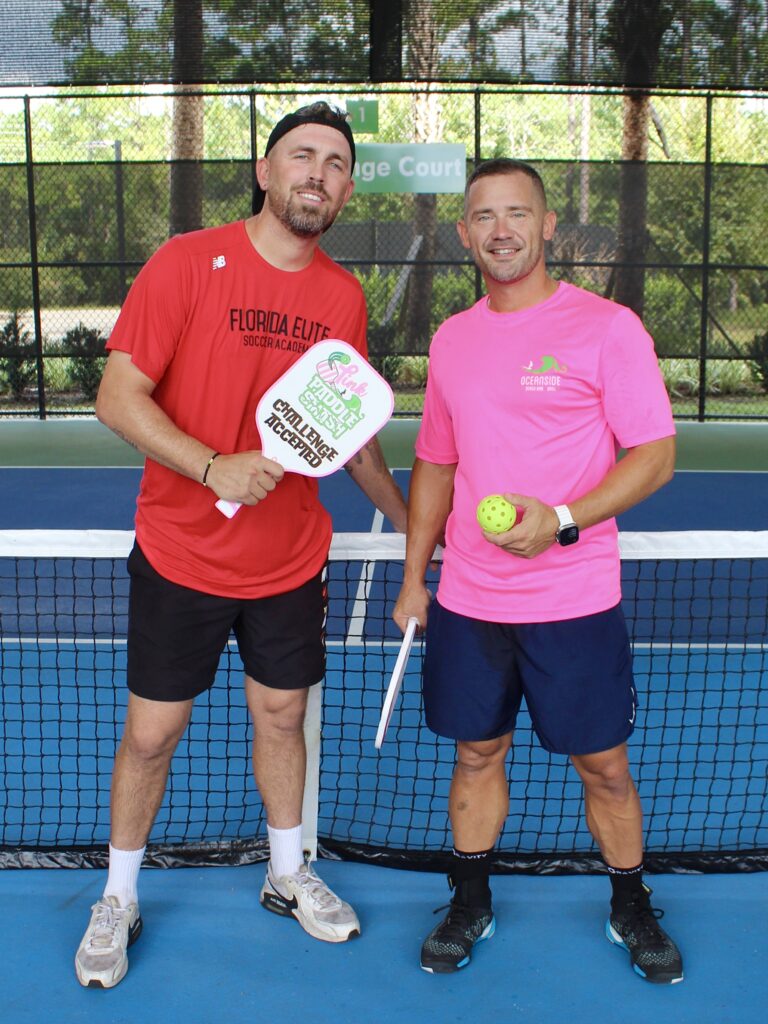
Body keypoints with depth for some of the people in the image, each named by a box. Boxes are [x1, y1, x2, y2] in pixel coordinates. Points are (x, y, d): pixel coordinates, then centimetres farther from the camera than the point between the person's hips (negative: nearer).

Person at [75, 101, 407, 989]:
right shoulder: (187, 261, -11)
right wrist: (213, 466, -27)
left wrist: (408, 520, 18)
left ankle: (287, 875, 38)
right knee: (152, 731, 6)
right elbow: (117, 396, -14)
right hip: (180, 556, -3)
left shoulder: (343, 297, 2)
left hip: (291, 558, 4)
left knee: (282, 715, 16)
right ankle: (118, 899, 29)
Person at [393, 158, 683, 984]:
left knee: (604, 767, 8)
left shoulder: (607, 327, -7)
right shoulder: (451, 339, 9)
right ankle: (470, 905, 33)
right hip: (466, 601, 4)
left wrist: (563, 519, -23)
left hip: (574, 604, -3)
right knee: (477, 754, 14)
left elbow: (655, 456, -9)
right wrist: (414, 578, 14)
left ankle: (631, 910, 31)